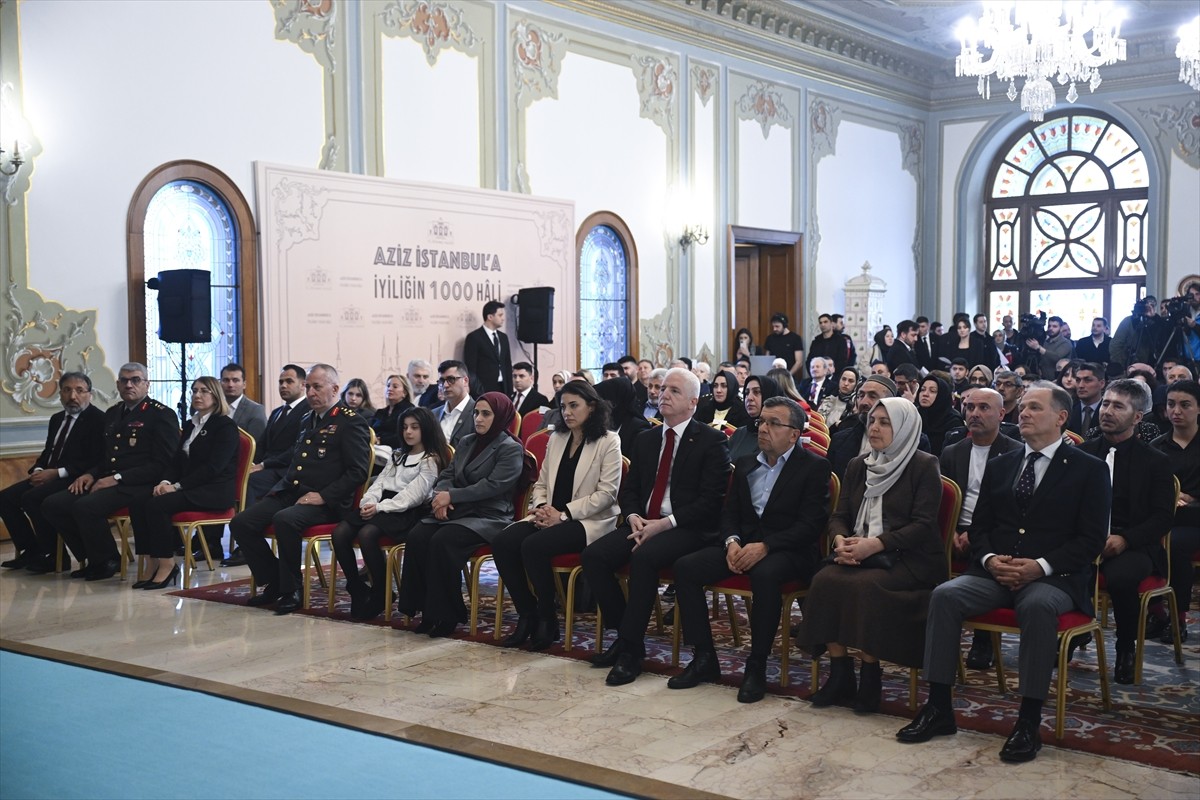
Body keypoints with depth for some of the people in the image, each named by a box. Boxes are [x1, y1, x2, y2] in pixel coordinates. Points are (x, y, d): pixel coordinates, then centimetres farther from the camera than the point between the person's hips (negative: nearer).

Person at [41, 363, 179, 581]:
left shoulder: (162, 415, -4)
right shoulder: (112, 414, 20)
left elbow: (162, 464, -12)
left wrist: (118, 478, -17)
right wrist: (90, 474, 4)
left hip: (138, 485, -8)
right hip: (106, 481, 8)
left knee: (85, 506, -30)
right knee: (52, 504, -8)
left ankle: (108, 561, -6)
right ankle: (92, 559, 4)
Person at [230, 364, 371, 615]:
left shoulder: (351, 422, -4)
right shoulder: (307, 420, 22)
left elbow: (358, 471, -11)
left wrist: (323, 496, -18)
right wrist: (281, 486, 13)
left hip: (325, 502, -8)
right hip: (289, 492, 8)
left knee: (285, 520, -36)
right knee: (240, 523, -9)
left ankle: (291, 589, -17)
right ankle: (274, 583, 4)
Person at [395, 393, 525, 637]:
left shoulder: (511, 449, -3)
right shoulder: (466, 442, 20)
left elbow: (492, 486, -14)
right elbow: (447, 474, 15)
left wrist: (451, 496, -15)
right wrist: (442, 497, -8)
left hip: (489, 517, -6)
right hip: (455, 512, 7)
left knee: (442, 541, -32)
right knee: (416, 537, -22)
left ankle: (447, 615, -19)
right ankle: (427, 609, -15)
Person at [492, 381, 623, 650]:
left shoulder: (608, 441, -3)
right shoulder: (556, 438, 17)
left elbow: (607, 492, -10)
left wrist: (564, 514, -16)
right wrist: (541, 507, -4)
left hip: (588, 521, -6)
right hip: (550, 517, 7)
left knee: (533, 546, -31)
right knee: (501, 542, -19)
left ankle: (547, 622, -12)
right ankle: (527, 616, -7)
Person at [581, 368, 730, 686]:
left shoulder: (711, 441, -3)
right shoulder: (647, 439, 17)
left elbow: (710, 501, -11)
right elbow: (629, 488, 18)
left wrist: (664, 524, -18)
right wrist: (633, 517, -5)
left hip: (686, 529, -6)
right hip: (643, 523, 6)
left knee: (643, 556, -35)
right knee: (592, 555, -17)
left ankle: (631, 649, -23)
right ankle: (624, 633, -3)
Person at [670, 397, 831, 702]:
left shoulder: (814, 467, -3)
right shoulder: (745, 465, 16)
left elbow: (811, 524, -12)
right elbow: (729, 512, 14)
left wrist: (764, 546, -23)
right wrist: (731, 542, -9)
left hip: (787, 551, -6)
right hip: (742, 543, 6)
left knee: (765, 574, -39)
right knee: (685, 567, -16)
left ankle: (756, 668, -24)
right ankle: (703, 658, -7)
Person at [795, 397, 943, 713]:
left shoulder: (924, 467, -1)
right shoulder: (858, 466, 16)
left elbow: (923, 524, -11)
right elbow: (839, 516, 13)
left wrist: (874, 544, -22)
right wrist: (841, 540, -12)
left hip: (908, 560, -5)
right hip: (858, 555, 5)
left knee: (864, 585, -33)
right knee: (825, 580, -25)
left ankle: (870, 675, -19)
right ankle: (839, 674, -18)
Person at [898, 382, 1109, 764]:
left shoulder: (1090, 470, 4)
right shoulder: (1000, 465, 17)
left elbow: (1092, 538, -4)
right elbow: (979, 527, 16)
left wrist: (1041, 566, -18)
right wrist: (990, 559, -7)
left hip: (1055, 578, -4)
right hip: (995, 573, 4)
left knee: (1037, 606, -38)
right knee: (945, 595, -24)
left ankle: (1029, 721, -28)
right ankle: (939, 708, -18)